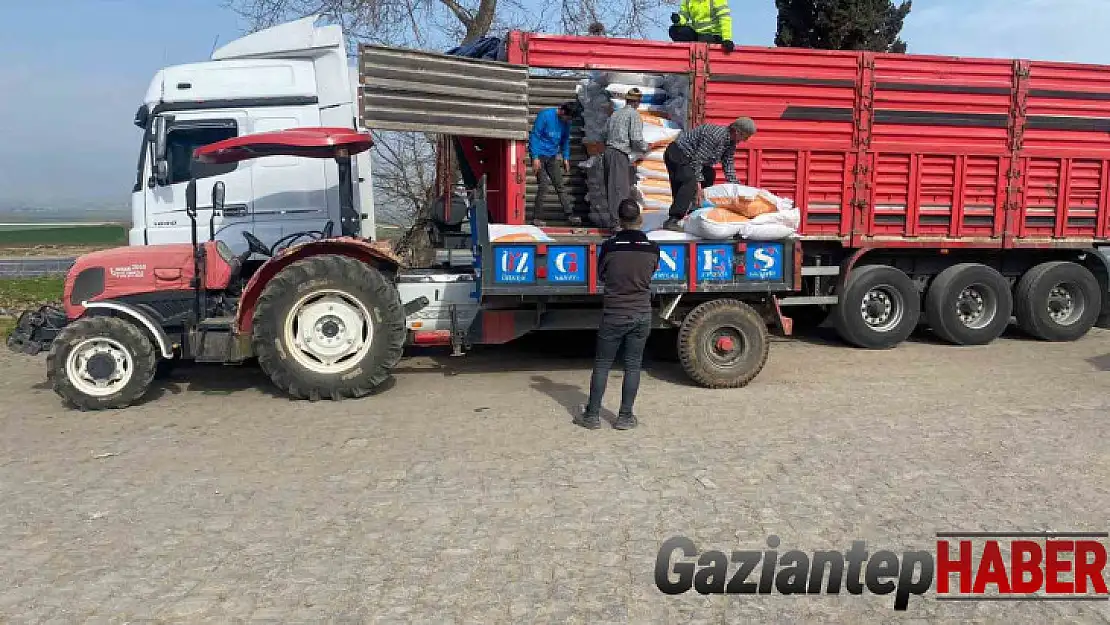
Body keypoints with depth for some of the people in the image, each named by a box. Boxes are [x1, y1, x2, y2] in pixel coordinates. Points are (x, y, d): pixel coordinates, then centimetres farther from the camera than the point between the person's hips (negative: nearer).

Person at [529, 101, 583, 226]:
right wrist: (535, 158, -19)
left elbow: (565, 140, 16)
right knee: (544, 185, -13)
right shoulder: (545, 115, -16)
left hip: (552, 157, 6)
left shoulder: (566, 122, 2)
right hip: (539, 155, -6)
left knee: (560, 184, 3)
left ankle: (569, 214, 4)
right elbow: (534, 136, -15)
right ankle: (537, 217, -6)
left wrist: (566, 158, 9)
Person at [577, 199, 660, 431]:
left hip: (613, 315, -2)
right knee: (633, 365, 9)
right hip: (642, 315, 2)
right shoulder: (653, 248, -5)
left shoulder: (609, 246, -11)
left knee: (602, 365, 8)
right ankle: (625, 416, 14)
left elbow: (601, 276, 3)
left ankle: (593, 414, 12)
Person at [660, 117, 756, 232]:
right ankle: (672, 220, -38)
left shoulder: (731, 143, 5)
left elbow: (728, 166, 8)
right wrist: (698, 184, -29)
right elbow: (697, 160, -28)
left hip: (687, 156, 11)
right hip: (676, 154, -11)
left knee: (709, 175, 22)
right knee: (691, 182, -30)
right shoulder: (715, 135, -26)